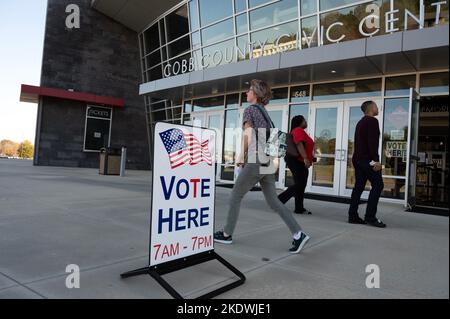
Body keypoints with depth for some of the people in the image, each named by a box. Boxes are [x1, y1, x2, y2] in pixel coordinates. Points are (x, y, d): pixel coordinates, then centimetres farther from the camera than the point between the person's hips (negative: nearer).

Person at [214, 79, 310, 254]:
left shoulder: (250, 110, -3)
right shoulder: (265, 112, 20)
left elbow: (247, 137, -9)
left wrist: (241, 157, 1)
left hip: (254, 163, -7)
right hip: (268, 163, 8)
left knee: (235, 197, 7)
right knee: (273, 201, 8)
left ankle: (227, 234, 16)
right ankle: (298, 234, 0)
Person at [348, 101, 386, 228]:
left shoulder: (360, 122, 22)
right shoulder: (372, 121, -8)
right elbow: (372, 142, -19)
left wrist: (358, 158, 20)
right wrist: (376, 160, -21)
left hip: (358, 159, 9)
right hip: (367, 159, -9)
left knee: (359, 186, 7)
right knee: (377, 185, -6)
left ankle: (353, 216, 4)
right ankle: (370, 217, -10)